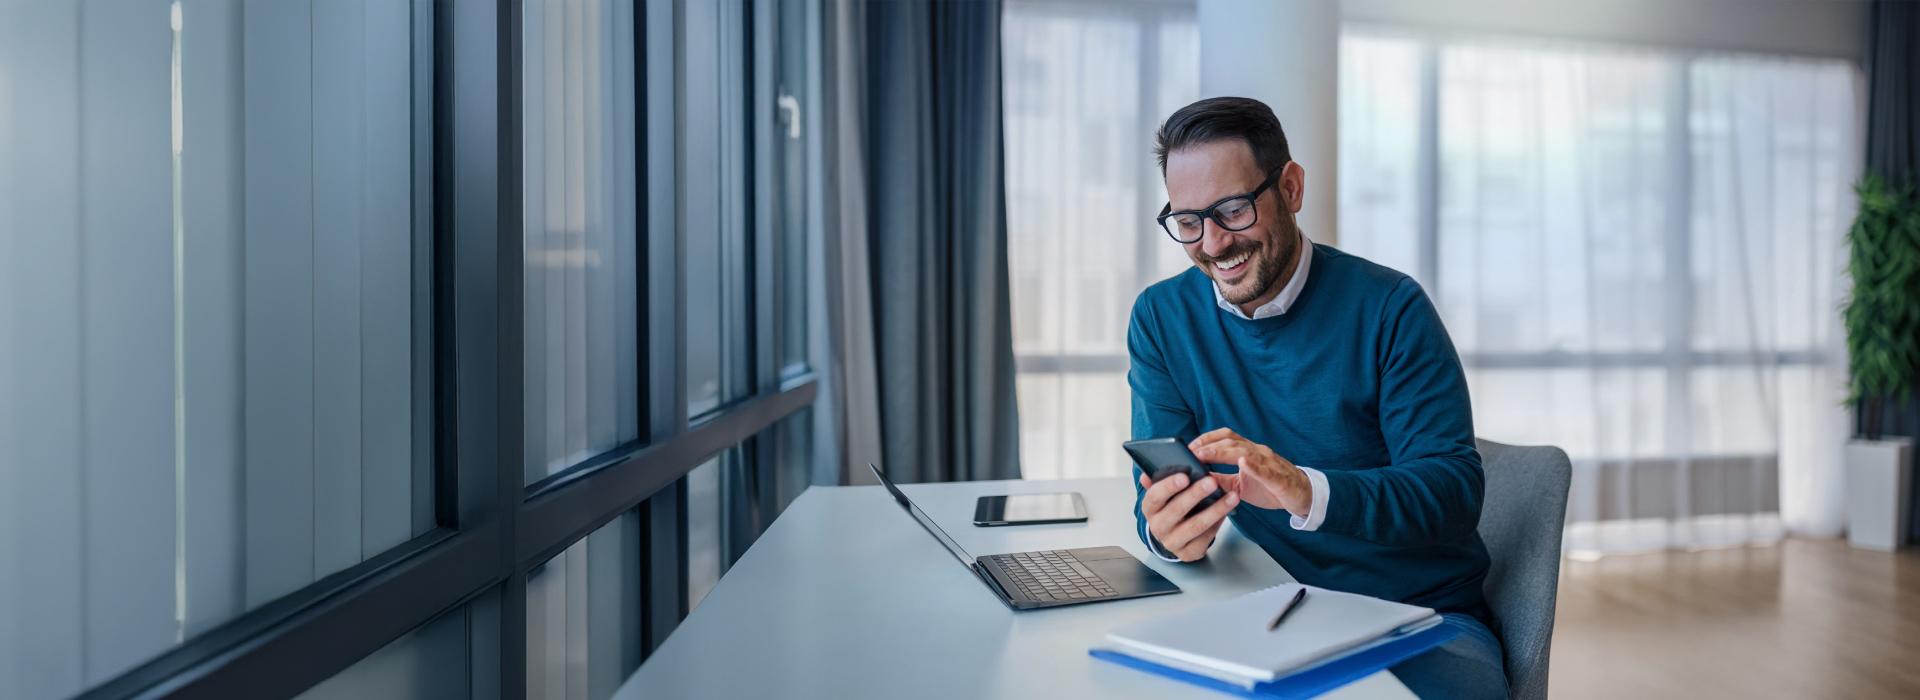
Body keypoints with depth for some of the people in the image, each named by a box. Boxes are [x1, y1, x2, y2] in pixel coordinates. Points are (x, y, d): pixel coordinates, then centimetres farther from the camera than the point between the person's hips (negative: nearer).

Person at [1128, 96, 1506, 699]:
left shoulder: (1388, 307, -9)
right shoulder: (1162, 318, -1)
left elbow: (1455, 488, -15)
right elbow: (1158, 489, -3)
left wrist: (1309, 492, -34)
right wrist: (1165, 531, -28)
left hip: (1424, 617, -1)